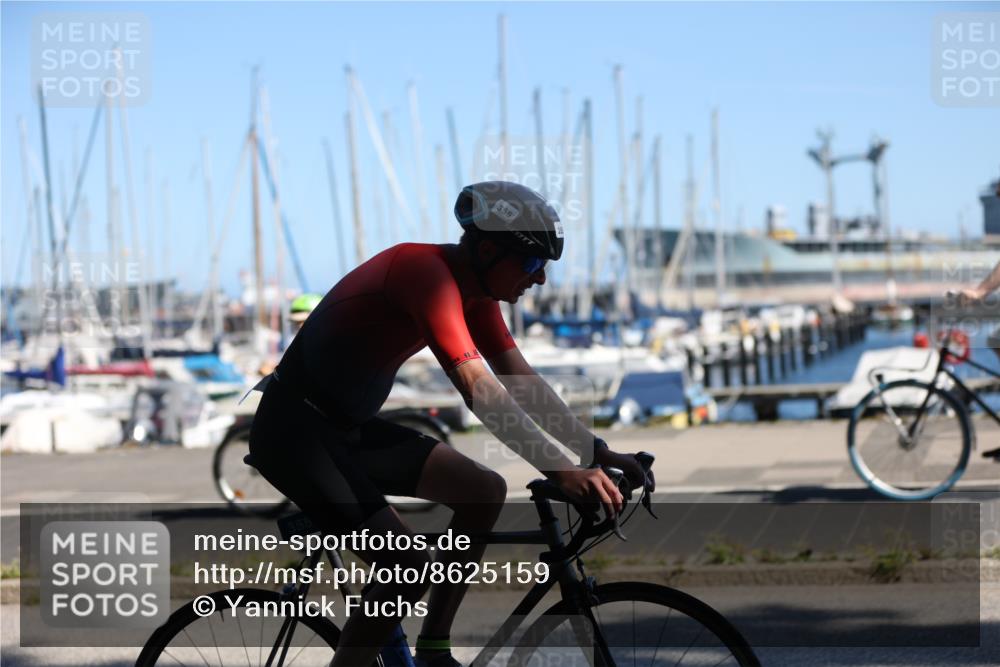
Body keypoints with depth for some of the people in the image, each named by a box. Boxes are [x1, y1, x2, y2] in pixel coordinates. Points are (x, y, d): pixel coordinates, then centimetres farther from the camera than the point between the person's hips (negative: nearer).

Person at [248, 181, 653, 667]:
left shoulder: (475, 288, 3)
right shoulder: (426, 271, -26)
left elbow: (522, 380, 4)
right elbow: (477, 387, -35)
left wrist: (598, 453, -5)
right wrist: (561, 473, -39)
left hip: (351, 427, 10)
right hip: (293, 428, -10)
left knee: (485, 492, 3)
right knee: (408, 568, -18)